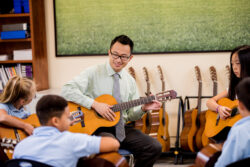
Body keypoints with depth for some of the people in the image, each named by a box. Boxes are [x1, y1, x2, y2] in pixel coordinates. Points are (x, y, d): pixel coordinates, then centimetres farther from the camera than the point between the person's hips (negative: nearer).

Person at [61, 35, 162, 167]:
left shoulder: (130, 81, 13)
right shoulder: (93, 73, -4)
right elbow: (67, 90, -18)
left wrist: (143, 108, -6)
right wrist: (95, 104, -23)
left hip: (121, 128, 5)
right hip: (97, 128, -5)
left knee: (154, 148, -14)